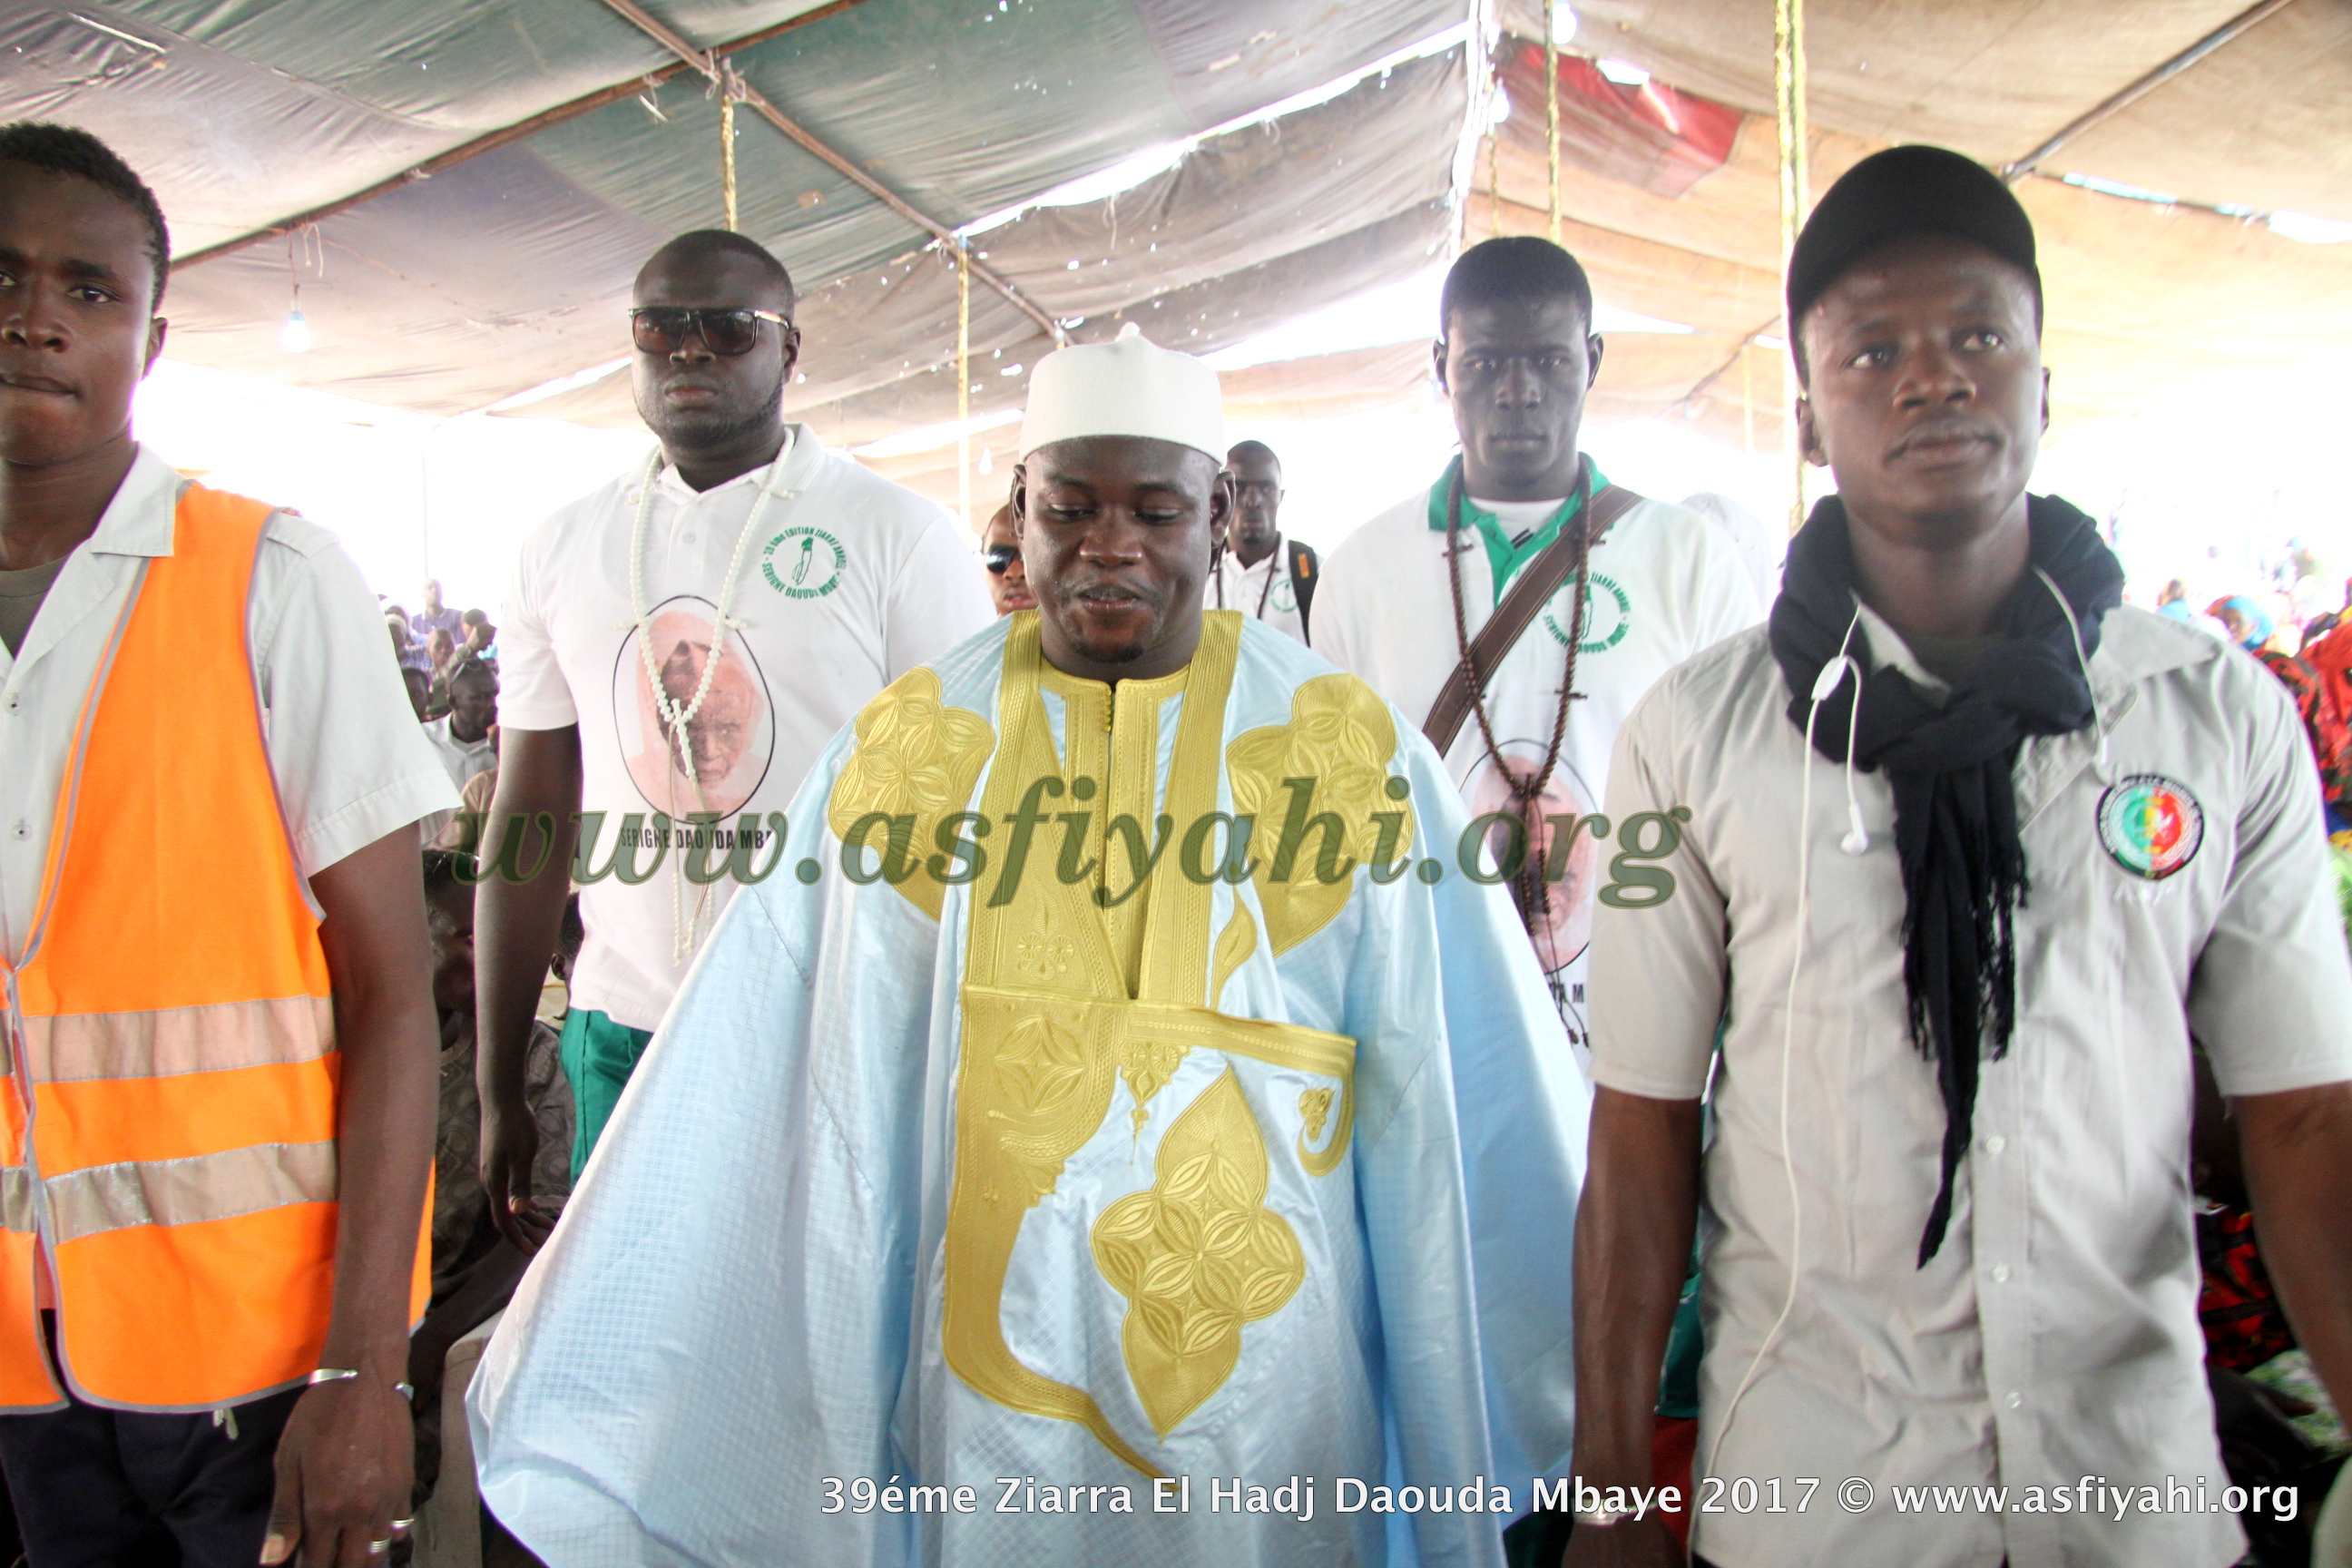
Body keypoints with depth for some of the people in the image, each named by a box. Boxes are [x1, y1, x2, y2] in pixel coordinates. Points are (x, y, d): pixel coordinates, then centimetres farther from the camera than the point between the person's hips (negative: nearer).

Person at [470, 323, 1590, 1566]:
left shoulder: (1346, 751, -5)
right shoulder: (913, 748, -3)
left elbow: (1442, 1098, -3)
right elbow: (837, 1100, 0)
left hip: (1265, 1364, 0)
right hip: (991, 1360, 1)